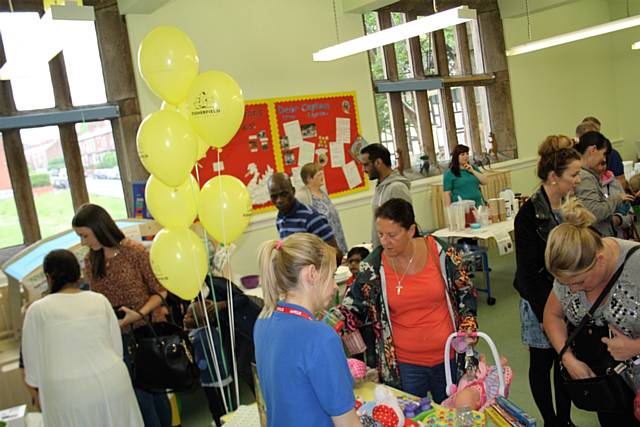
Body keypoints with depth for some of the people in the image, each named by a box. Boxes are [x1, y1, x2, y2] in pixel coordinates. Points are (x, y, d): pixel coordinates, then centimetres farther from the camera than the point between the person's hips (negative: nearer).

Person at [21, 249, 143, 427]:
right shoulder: (100, 300, 4)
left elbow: (33, 359, 5)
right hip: (112, 385, 2)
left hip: (68, 395, -2)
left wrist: (39, 392, 19)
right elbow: (117, 347, 5)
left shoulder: (38, 310, -2)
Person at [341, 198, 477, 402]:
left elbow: (466, 293, 3)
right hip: (404, 365, -1)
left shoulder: (440, 252, -10)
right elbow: (352, 307, -1)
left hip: (448, 356, 1)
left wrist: (467, 331, -5)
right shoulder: (373, 267, -11)